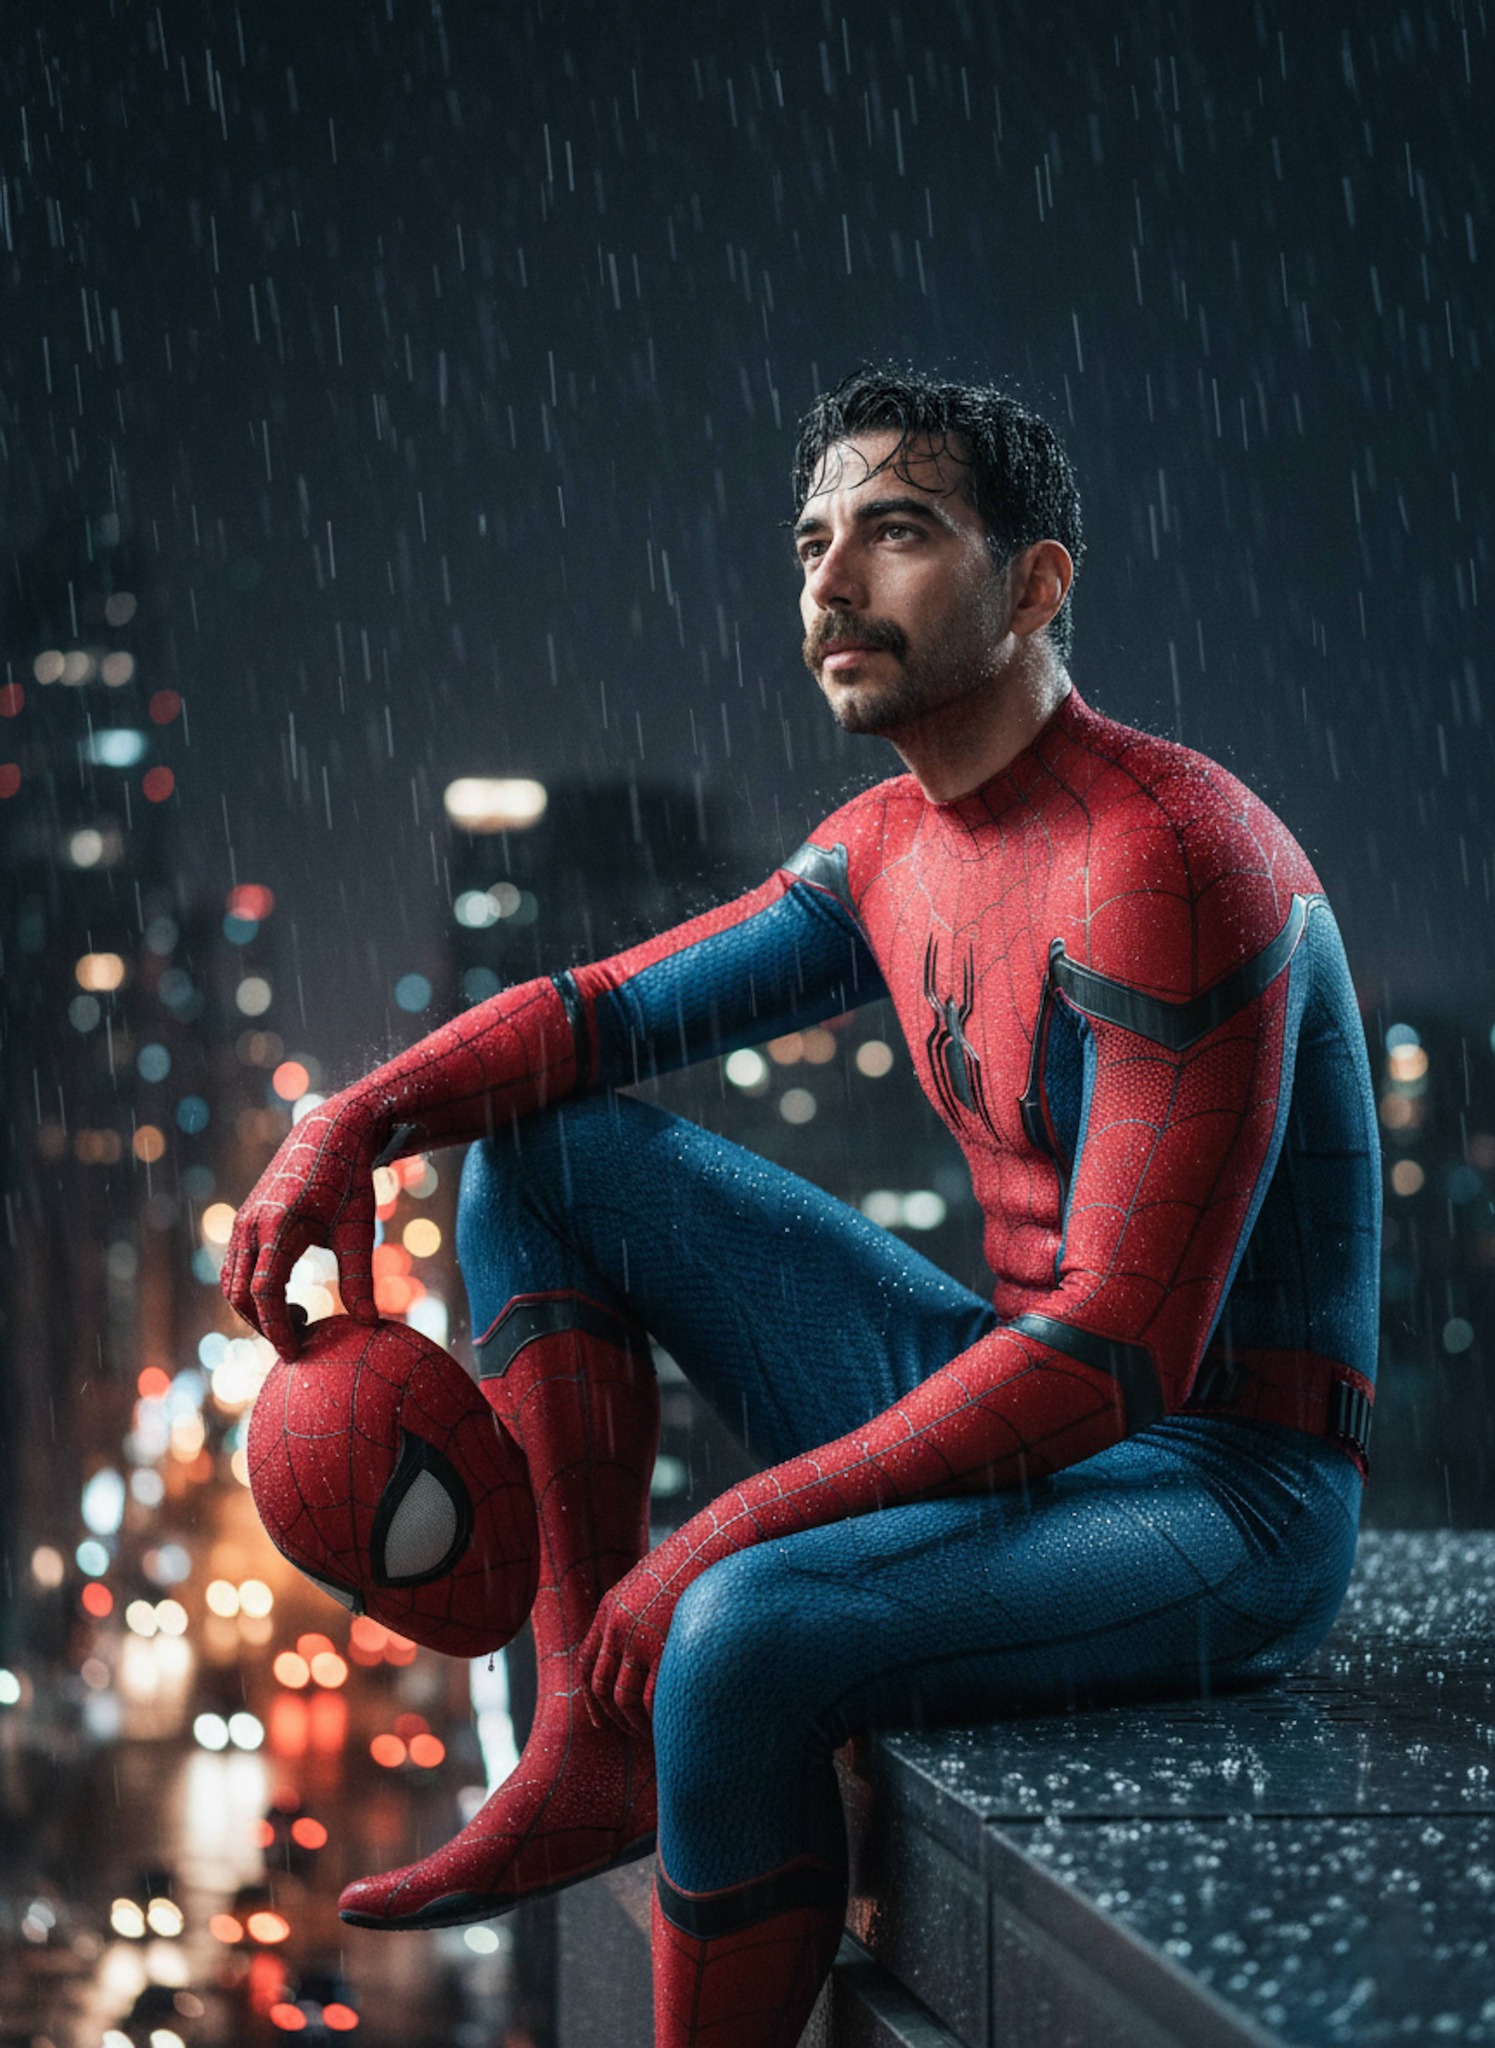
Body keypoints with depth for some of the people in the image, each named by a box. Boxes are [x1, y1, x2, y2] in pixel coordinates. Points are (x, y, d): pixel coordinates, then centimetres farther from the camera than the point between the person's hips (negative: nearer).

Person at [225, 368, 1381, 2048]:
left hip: (1222, 1508, -9)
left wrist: (728, 1537, -28)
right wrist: (353, 1123, -7)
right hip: (1021, 1425, 9)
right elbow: (607, 1012, 13)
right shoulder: (888, 849, 6)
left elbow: (1122, 1355, -27)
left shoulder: (1167, 863, -22)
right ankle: (589, 1748, -3)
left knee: (746, 1640, -36)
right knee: (542, 1153, 4)